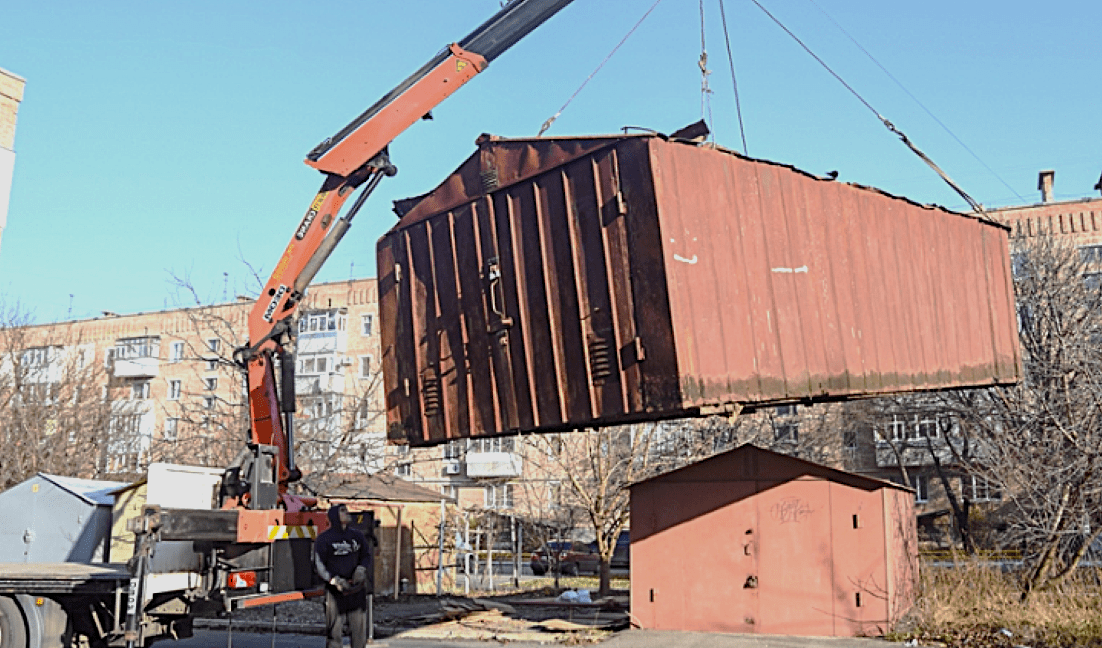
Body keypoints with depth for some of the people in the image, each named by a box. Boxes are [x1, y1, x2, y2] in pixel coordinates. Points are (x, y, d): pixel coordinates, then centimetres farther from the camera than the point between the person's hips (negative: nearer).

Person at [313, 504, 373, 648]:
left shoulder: (357, 536, 11)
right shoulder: (324, 539, -3)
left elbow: (367, 556, 19)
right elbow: (319, 565, -4)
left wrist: (361, 570, -2)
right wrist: (335, 580, -17)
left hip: (357, 589, 4)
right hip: (335, 590, -4)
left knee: (359, 629, 8)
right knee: (334, 630, -4)